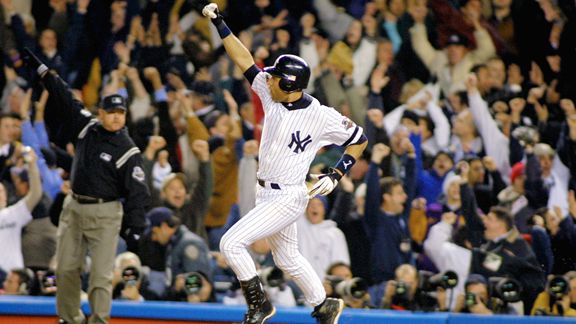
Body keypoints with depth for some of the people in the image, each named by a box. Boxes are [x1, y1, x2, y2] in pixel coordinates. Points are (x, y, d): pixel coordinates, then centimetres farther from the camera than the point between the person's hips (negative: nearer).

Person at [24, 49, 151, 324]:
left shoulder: (128, 151, -10)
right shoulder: (87, 128, 3)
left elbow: (137, 192, -11)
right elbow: (64, 98, 8)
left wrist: (134, 228, -18)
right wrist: (42, 70, 7)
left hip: (105, 214, -5)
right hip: (73, 208, 5)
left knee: (101, 275, -9)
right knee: (66, 269, 9)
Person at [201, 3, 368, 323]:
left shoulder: (322, 116, -20)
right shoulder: (273, 96, -3)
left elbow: (360, 140, -8)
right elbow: (246, 61, 0)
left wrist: (336, 175, -14)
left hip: (287, 198, -8)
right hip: (267, 193, 8)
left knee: (232, 243, -14)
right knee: (287, 257, 21)